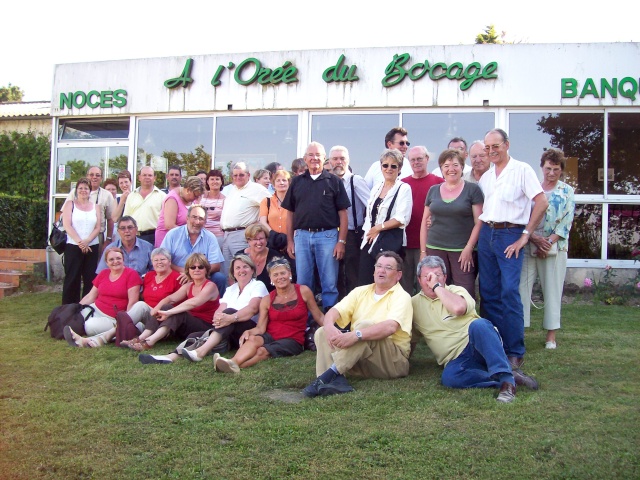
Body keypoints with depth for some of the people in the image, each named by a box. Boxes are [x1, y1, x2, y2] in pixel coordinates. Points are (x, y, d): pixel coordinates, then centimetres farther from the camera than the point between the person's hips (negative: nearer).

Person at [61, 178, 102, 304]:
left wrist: (87, 241, -12)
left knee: (90, 279, 0)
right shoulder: (70, 205, 8)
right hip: (73, 247, -2)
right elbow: (67, 225, -3)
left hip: (91, 247, 2)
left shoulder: (96, 207, 13)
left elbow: (98, 227, 5)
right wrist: (79, 242, -14)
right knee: (72, 279, -1)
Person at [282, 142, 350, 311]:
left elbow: (343, 213, 1)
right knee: (303, 283, 8)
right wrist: (290, 241, 6)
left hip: (327, 235, -2)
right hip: (302, 235, 2)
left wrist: (341, 241, -6)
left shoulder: (334, 181, 5)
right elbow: (290, 213, 13)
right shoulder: (297, 182, 12)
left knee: (329, 284, 1)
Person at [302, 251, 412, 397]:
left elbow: (390, 326, -25)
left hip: (393, 361, -6)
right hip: (360, 362, 6)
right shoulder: (361, 292, 13)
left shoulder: (401, 297, -5)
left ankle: (329, 374, -37)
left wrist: (356, 335, -38)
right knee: (321, 333, -12)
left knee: (365, 325, -30)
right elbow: (334, 312, 0)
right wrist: (329, 326, -25)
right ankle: (337, 380, -36)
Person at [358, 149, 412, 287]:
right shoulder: (376, 188, 15)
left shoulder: (404, 188, -4)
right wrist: (367, 234, 6)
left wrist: (378, 228, -9)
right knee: (364, 283, 5)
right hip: (369, 242, 6)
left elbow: (402, 219, -14)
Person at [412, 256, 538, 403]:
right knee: (449, 378, -35)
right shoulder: (414, 304, 13)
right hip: (457, 359, 2)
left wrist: (437, 286, -11)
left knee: (478, 324, -37)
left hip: (479, 345, -1)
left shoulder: (456, 291, 3)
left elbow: (458, 308, -21)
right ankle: (500, 381, -29)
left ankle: (506, 379, -37)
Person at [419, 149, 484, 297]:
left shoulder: (472, 189, 3)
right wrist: (423, 250, 9)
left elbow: (479, 222, -2)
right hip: (435, 249, 3)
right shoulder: (433, 191, 13)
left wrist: (469, 248, -9)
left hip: (463, 250, -3)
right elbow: (425, 222, 15)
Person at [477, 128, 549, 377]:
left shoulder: (522, 170, -2)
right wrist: (482, 232, 6)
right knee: (488, 293, 6)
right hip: (486, 234, 6)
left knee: (509, 293, -12)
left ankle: (515, 353, -3)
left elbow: (542, 203, -9)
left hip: (510, 235, -6)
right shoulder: (485, 177, 16)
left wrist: (525, 235, -11)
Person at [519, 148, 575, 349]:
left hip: (554, 247, -1)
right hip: (528, 246, 1)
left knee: (552, 290, 3)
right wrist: (535, 238, -12)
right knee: (522, 287, -2)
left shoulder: (566, 191, 8)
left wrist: (548, 241, -11)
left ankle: (551, 335, 11)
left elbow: (567, 221, 0)